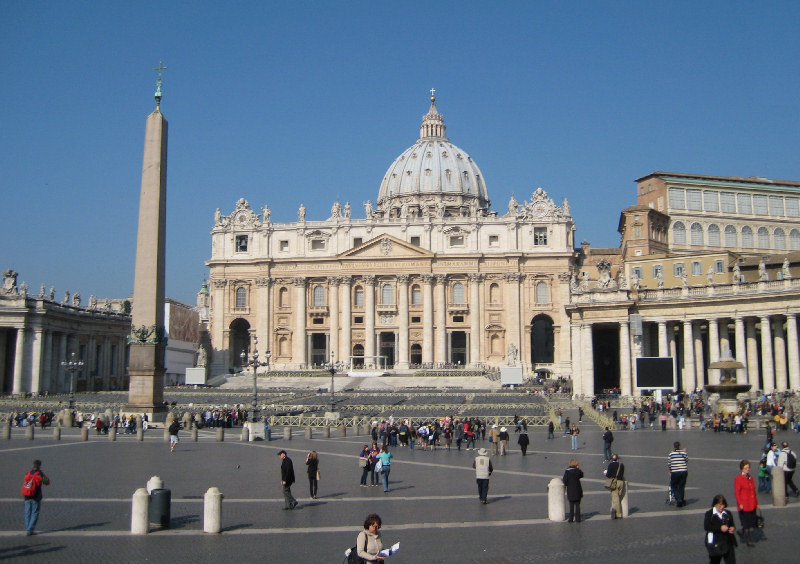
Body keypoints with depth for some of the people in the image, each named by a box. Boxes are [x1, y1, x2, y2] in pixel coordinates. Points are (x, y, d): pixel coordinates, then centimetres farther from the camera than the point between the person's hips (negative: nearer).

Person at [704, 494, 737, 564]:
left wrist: (733, 528, -5)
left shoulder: (728, 513, 9)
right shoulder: (709, 514, -5)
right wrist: (720, 528, -22)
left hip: (728, 542, 4)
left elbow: (732, 524, 20)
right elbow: (706, 526, -15)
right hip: (715, 543, -4)